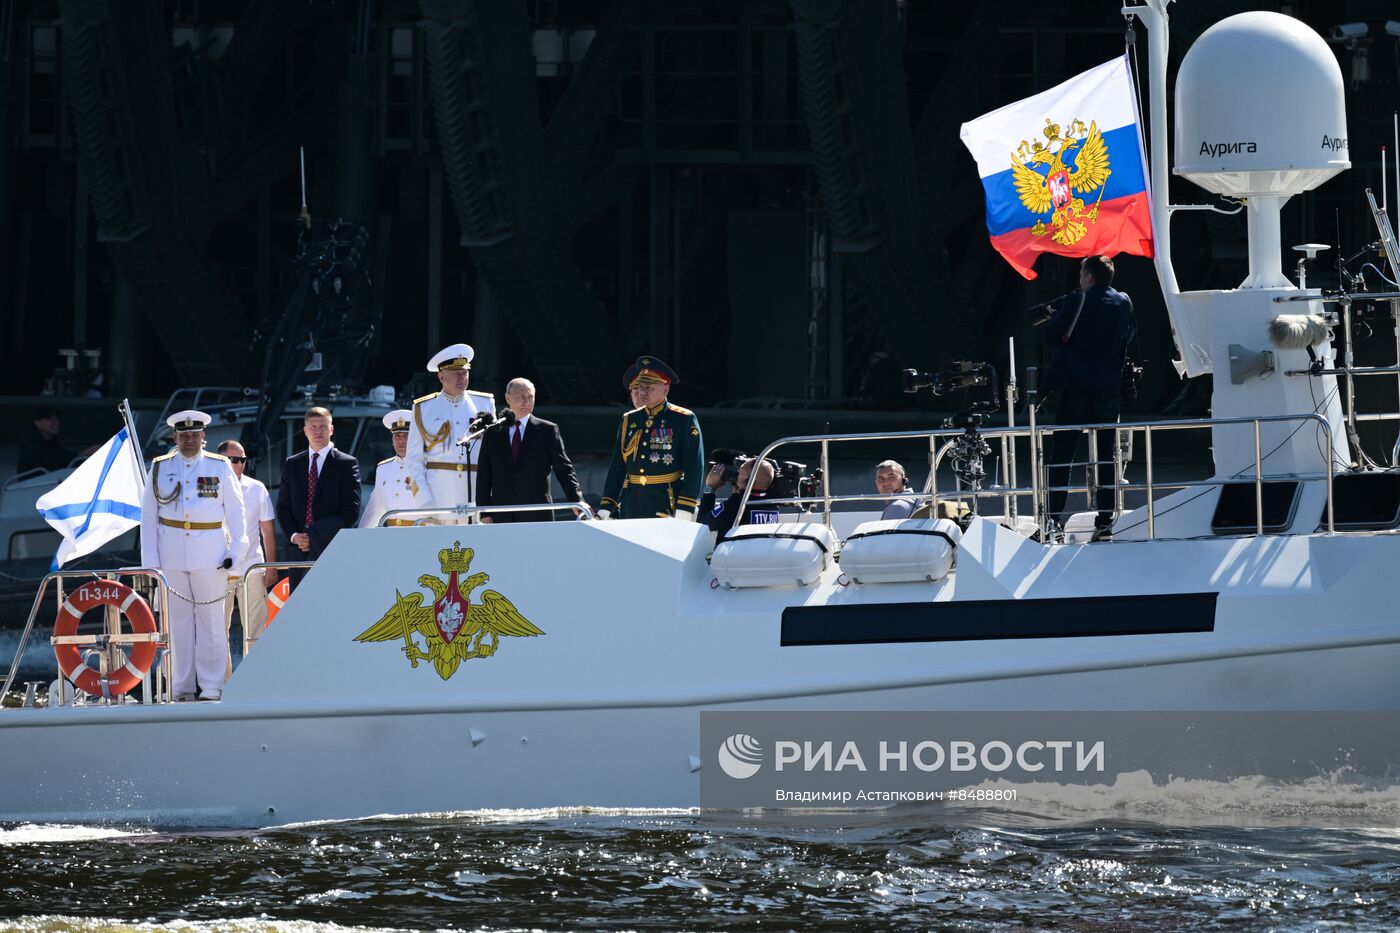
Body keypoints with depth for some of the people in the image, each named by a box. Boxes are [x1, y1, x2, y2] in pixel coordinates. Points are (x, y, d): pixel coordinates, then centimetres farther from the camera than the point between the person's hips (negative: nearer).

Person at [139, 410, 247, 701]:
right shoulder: (160, 468, 7)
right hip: (171, 554, 1)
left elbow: (236, 512, 6)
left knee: (211, 620, 0)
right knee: (177, 620, 3)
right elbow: (148, 516, 7)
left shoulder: (220, 467, 4)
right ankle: (182, 686, 9)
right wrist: (150, 560, 0)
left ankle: (211, 686, 5)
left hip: (210, 554, -1)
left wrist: (236, 552, -3)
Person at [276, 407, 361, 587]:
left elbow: (351, 510, -4)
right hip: (299, 551, 4)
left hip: (332, 549, -4)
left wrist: (315, 536, -10)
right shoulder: (292, 464, 17)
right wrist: (293, 535, -4)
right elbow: (283, 507, 15)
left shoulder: (347, 464, 3)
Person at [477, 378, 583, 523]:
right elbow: (483, 477, 10)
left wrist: (577, 501, -14)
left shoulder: (548, 430, 5)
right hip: (501, 519, 2)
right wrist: (485, 514, 3)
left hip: (538, 518, -2)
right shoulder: (492, 433, 10)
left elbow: (563, 469, 0)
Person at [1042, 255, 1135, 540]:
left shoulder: (1077, 301, -10)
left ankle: (1053, 518, -4)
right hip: (1109, 388, 4)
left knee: (1061, 455, 1)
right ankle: (1105, 521, 4)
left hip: (1076, 386, -4)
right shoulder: (1123, 303, 4)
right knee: (1106, 457, 7)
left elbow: (1052, 335, -8)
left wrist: (1055, 313, 9)